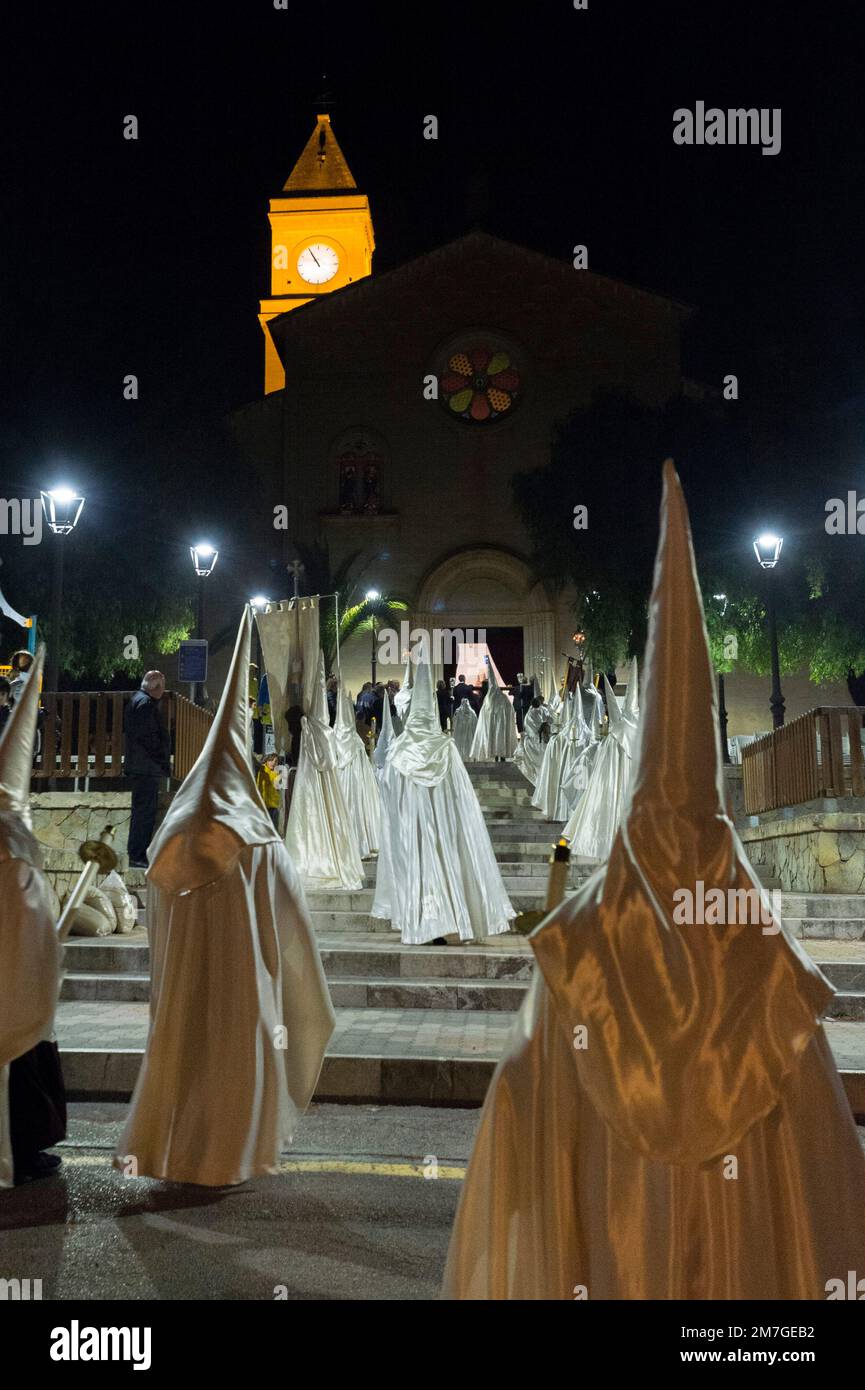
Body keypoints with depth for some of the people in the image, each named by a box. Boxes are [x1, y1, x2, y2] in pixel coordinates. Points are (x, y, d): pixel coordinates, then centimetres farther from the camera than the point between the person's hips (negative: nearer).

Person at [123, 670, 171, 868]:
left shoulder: (136, 700, 16)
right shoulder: (146, 704, -16)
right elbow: (147, 737, -23)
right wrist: (163, 761, -15)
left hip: (138, 765, 11)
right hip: (147, 766, -11)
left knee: (143, 811, 15)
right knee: (145, 811, -7)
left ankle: (137, 855, 21)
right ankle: (137, 857, -6)